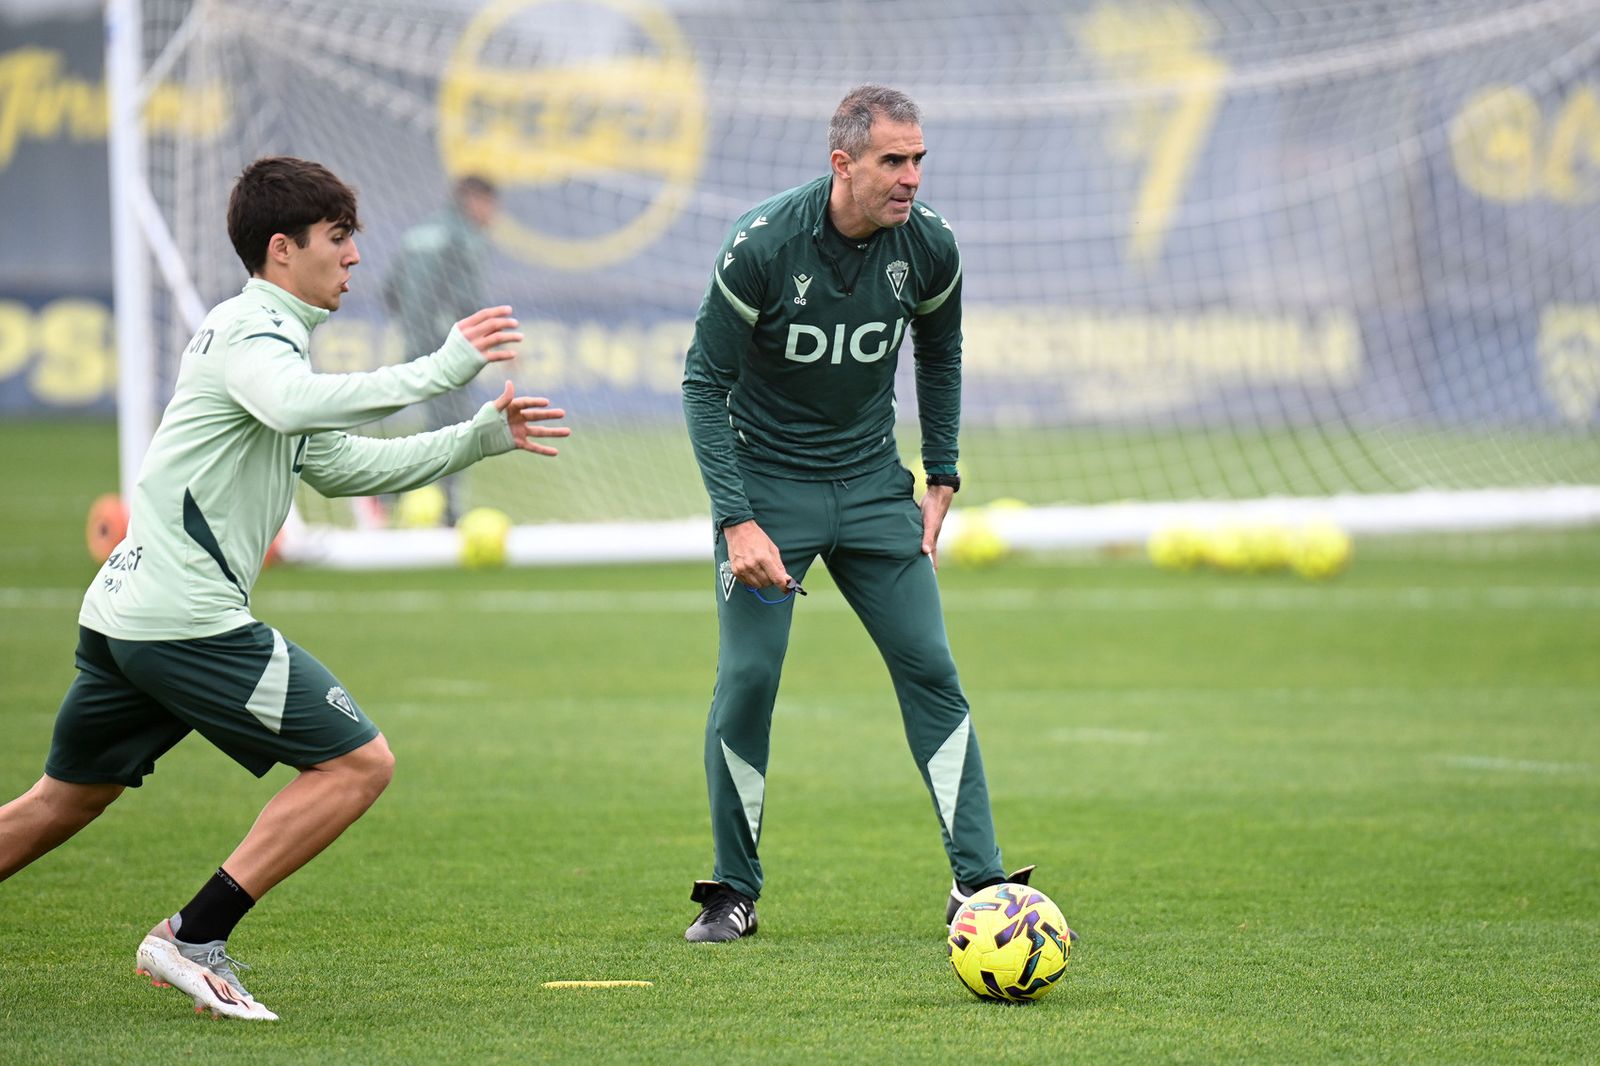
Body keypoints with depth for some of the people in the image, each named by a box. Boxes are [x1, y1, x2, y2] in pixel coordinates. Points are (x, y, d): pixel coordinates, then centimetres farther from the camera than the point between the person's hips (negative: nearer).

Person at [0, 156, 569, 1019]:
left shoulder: (267, 333, 23)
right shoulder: (249, 328, -10)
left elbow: (341, 465, 30)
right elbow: (291, 406, -34)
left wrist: (482, 437, 23)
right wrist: (441, 369, -32)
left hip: (119, 613, 10)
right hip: (188, 617, -10)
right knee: (359, 762, -8)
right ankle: (194, 939, -11)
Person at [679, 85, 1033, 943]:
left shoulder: (927, 246, -9)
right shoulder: (762, 245, -21)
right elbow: (705, 383, -13)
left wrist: (941, 479, 7)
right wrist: (737, 521, -20)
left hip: (872, 481, 3)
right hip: (766, 482, -3)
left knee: (931, 671, -3)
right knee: (748, 679, -8)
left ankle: (979, 883, 1)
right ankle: (732, 894, 7)